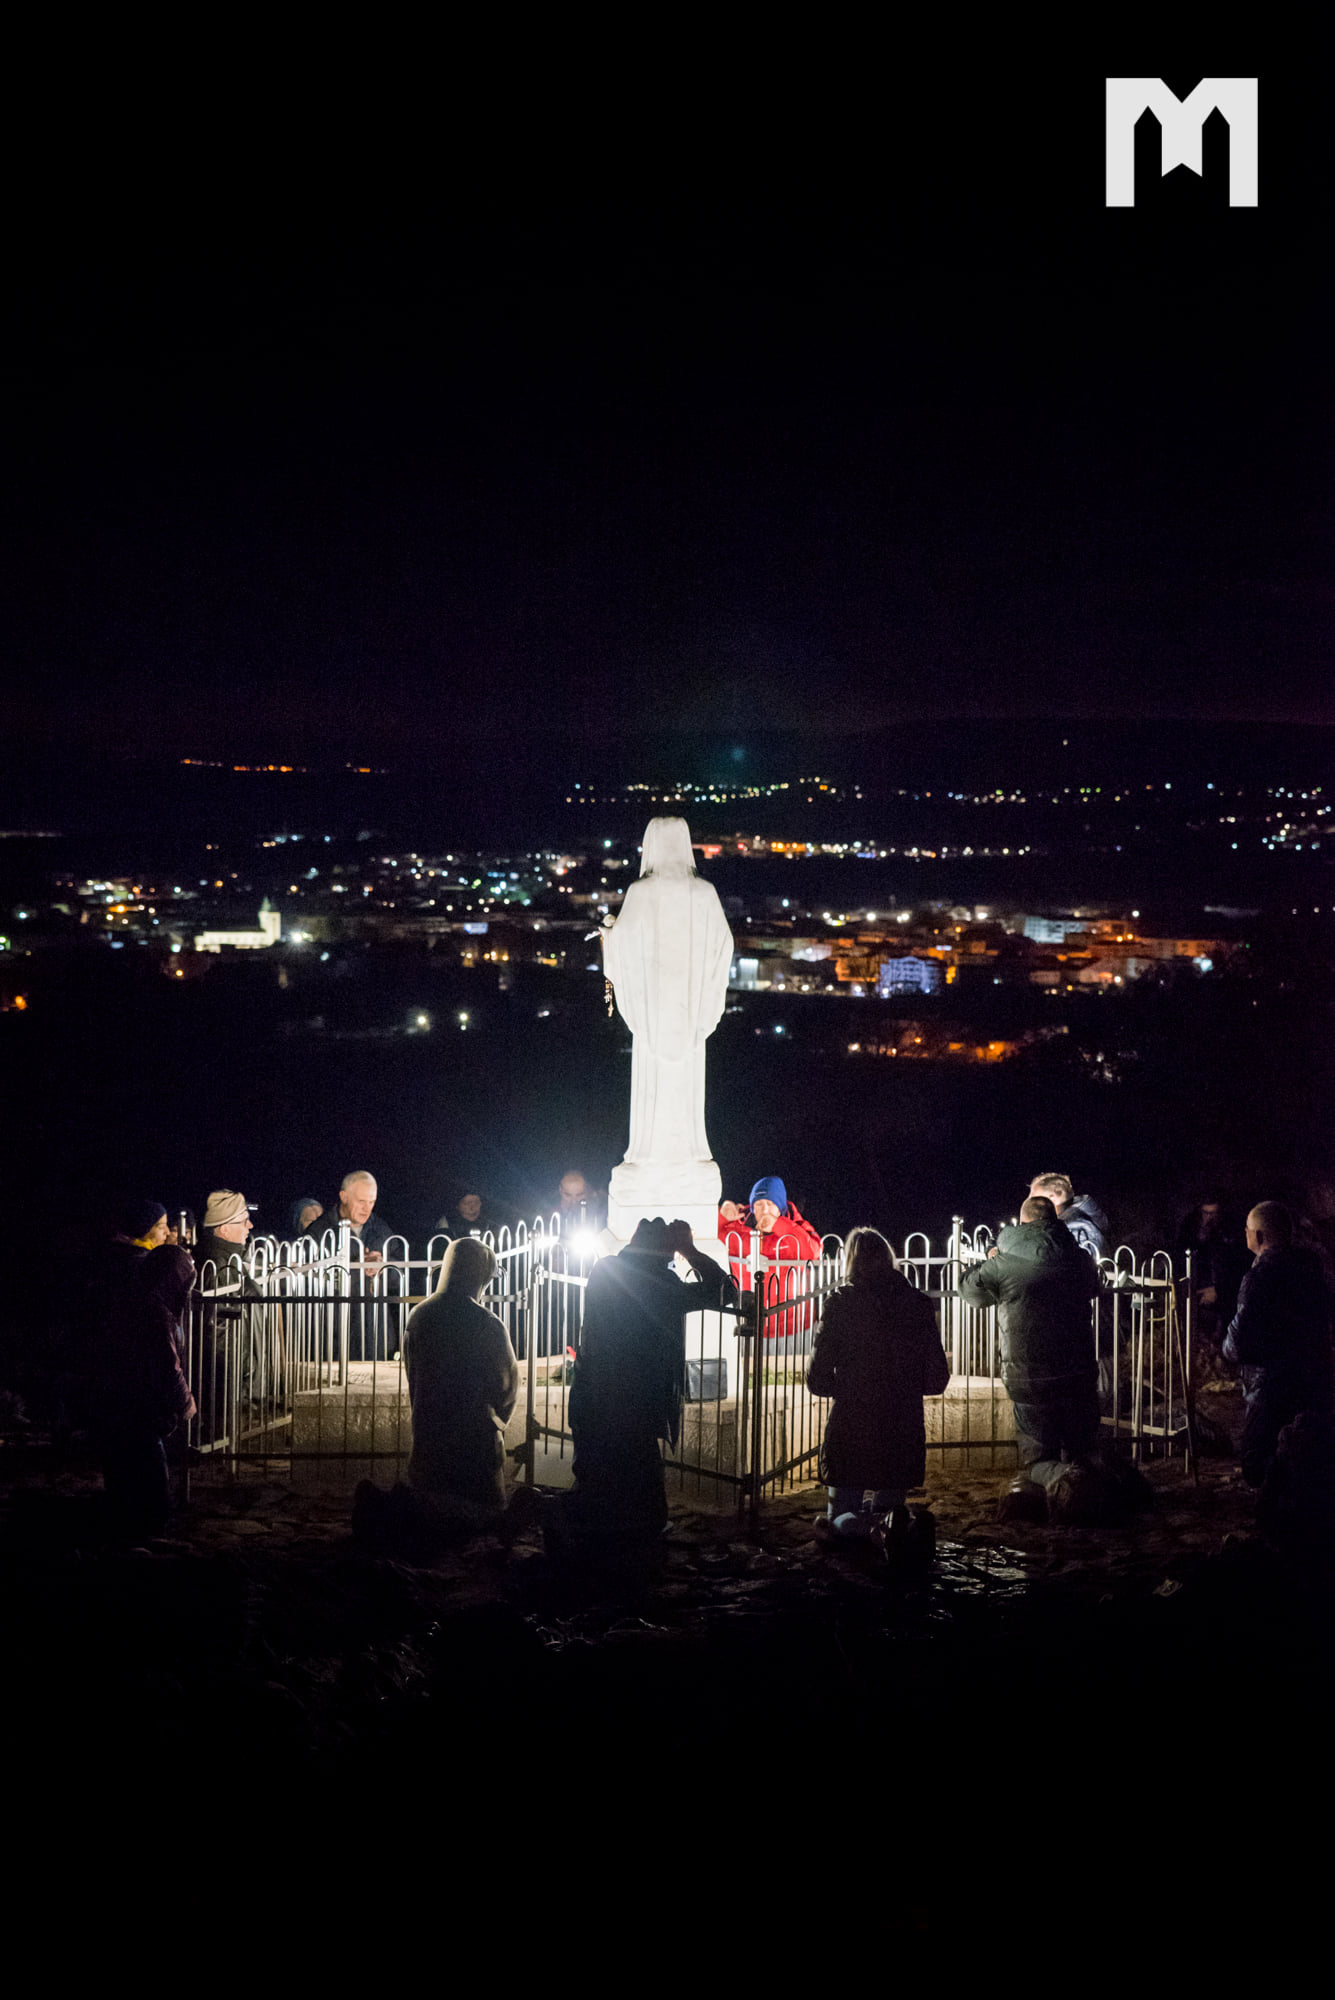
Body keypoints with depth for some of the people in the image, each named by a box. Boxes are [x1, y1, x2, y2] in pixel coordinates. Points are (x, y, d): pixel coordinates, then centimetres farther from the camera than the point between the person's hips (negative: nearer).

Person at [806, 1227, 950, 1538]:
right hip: (903, 1430, 2)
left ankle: (855, 1525, -17)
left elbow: (817, 1380, -4)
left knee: (840, 1520, 13)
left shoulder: (840, 1303, -7)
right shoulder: (918, 1303, -1)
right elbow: (937, 1379, 4)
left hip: (850, 1428, -2)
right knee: (889, 1505, 19)